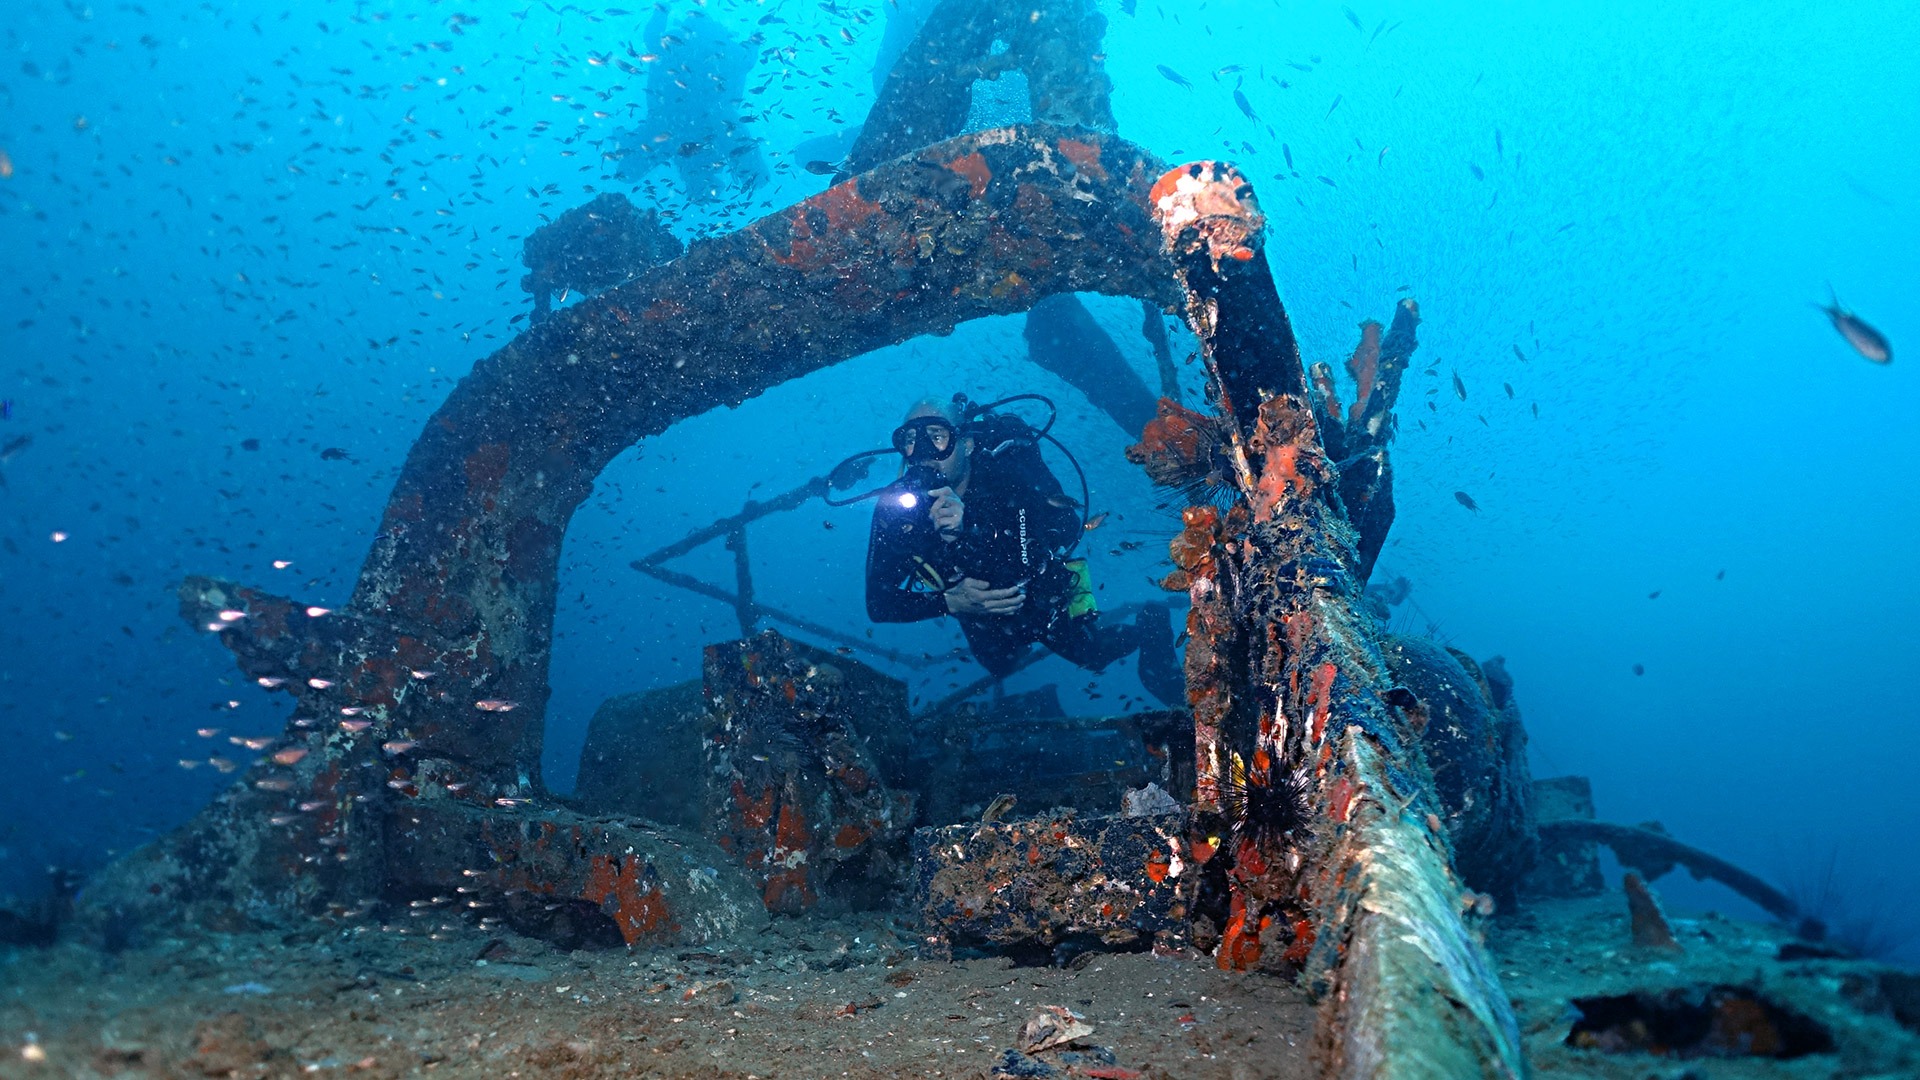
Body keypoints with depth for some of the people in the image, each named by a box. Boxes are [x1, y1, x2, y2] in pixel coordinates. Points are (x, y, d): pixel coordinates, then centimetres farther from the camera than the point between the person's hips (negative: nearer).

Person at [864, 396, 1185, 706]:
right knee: (1000, 668, 30)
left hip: (1043, 598, -3)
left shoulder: (1008, 471, -36)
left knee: (1094, 655, 17)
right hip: (976, 610, 3)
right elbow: (878, 602, -28)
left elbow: (1066, 530, -49)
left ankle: (1149, 627, 46)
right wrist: (950, 602, -42)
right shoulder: (897, 505, -31)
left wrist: (968, 532, -59)